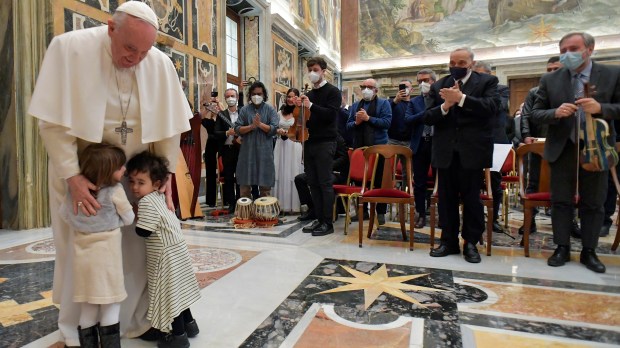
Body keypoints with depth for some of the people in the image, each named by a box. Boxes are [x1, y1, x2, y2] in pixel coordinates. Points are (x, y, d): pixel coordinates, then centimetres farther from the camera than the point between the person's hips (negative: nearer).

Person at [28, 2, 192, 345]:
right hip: (78, 171, -2)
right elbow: (53, 121, -17)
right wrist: (72, 176, -23)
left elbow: (167, 123, -3)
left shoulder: (160, 64, -10)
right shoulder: (70, 48, -17)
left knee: (136, 247, 7)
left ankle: (134, 320, 28)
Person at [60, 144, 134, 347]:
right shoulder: (115, 191, -16)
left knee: (87, 309, 18)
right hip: (107, 255, -6)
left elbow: (65, 214, 11)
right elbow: (128, 219, -4)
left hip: (84, 254, 6)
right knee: (110, 306, 8)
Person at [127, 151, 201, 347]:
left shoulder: (146, 202, -21)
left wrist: (135, 217, -6)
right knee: (177, 290, 21)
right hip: (175, 250, 9)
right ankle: (189, 324, 35)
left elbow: (143, 232, -21)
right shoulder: (158, 197, 6)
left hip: (166, 255, -9)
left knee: (171, 293, 3)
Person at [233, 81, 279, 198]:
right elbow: (237, 129, 1)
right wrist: (251, 126, -13)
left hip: (265, 151, -1)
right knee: (245, 184, 4)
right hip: (247, 151, 1)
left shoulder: (270, 110, 6)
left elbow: (274, 129, -4)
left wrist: (260, 124, -16)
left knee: (265, 185, 3)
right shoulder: (244, 110, 9)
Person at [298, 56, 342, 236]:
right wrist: (300, 107, 4)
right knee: (313, 183, 7)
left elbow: (330, 114, -15)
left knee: (325, 183, -5)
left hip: (325, 142, -7)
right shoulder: (309, 94, 19)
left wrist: (311, 106, -18)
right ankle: (319, 219, 16)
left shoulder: (332, 91, 0)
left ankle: (327, 223, 2)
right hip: (309, 142, 7)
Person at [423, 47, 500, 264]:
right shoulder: (438, 86, 12)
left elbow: (491, 107, -12)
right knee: (446, 198, 7)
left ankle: (470, 243, 16)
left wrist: (461, 98, -18)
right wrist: (445, 106, -14)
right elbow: (427, 118, 4)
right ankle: (449, 241, 19)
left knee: (471, 197, 3)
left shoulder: (487, 81, 6)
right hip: (446, 151, 3)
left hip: (472, 150, -2)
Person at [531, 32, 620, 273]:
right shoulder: (550, 80, 1)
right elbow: (535, 113, 1)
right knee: (561, 201, 6)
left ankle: (589, 251, 20)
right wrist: (556, 112, -19)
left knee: (593, 203, 8)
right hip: (562, 150, 0)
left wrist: (601, 108, -19)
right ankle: (562, 248, 17)